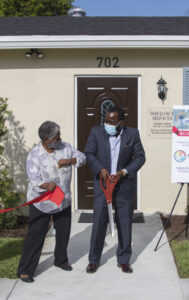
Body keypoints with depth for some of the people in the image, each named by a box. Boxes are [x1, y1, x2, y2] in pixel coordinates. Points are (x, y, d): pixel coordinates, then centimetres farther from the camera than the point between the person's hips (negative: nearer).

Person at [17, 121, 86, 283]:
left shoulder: (65, 147, -3)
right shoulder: (34, 155, -18)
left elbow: (82, 158, 4)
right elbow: (35, 180, -24)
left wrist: (69, 161, -16)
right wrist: (47, 185, -45)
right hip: (41, 202, -5)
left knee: (64, 233, 16)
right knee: (36, 235, -3)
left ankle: (61, 260, 39)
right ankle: (25, 270, 7)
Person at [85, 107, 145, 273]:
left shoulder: (133, 134, -5)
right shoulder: (97, 132, -4)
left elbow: (140, 157, -1)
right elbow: (89, 153, 0)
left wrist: (124, 172, -14)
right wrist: (100, 169, -15)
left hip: (125, 186, 1)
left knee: (125, 223, 9)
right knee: (99, 222, 1)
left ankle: (123, 260, 24)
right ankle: (94, 260, 16)